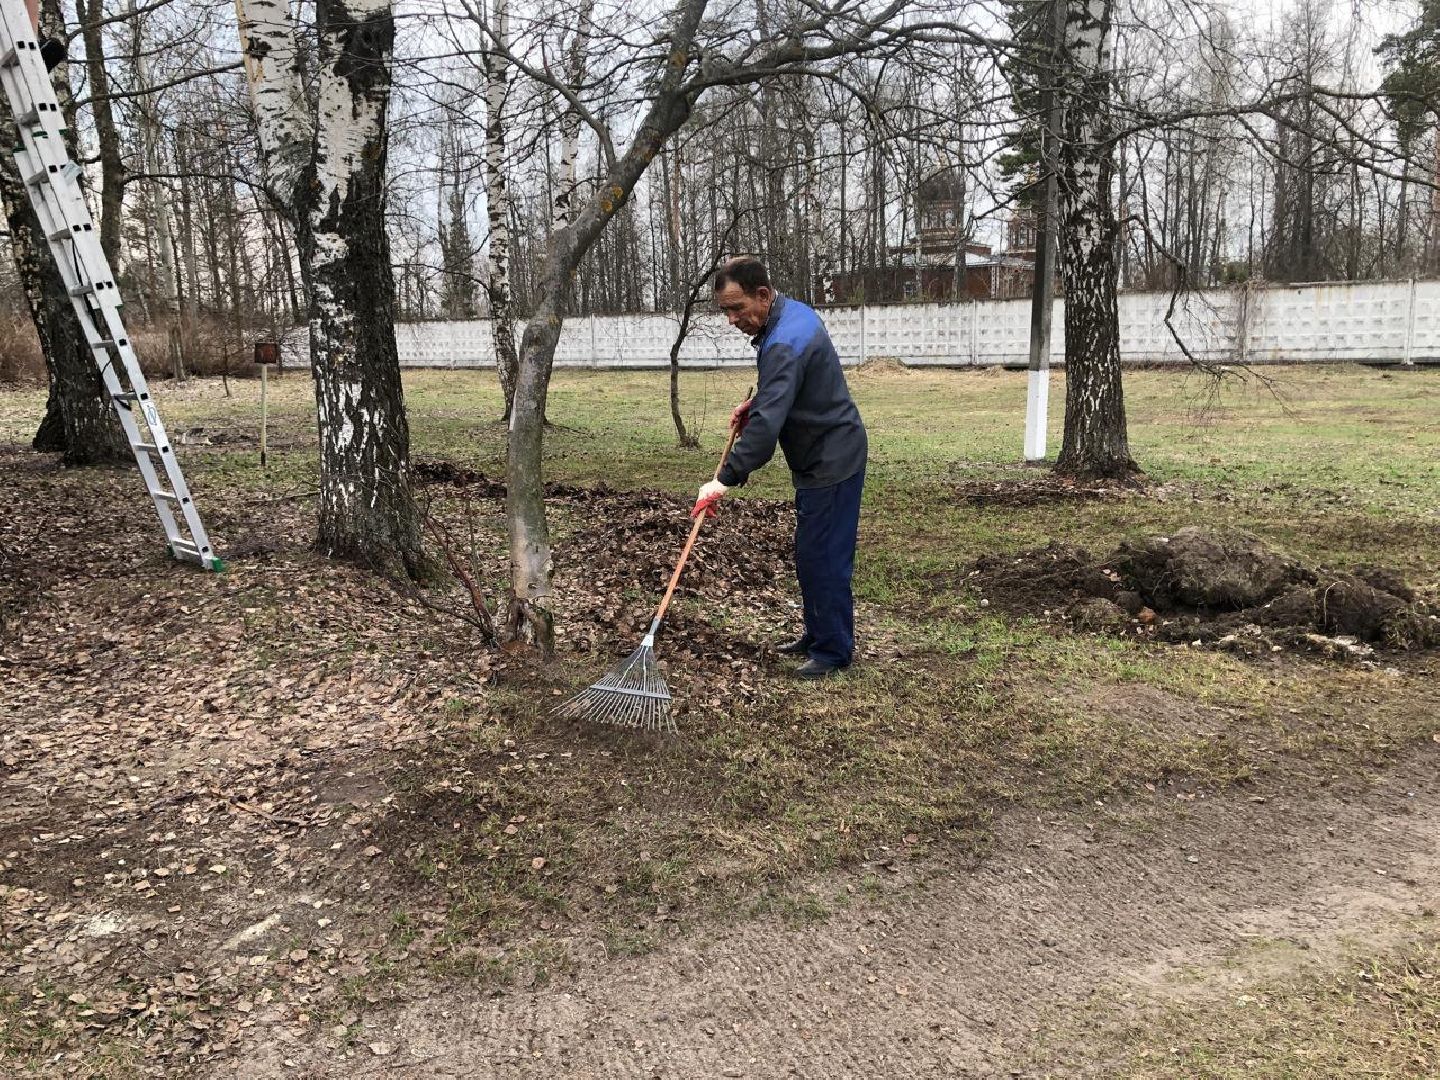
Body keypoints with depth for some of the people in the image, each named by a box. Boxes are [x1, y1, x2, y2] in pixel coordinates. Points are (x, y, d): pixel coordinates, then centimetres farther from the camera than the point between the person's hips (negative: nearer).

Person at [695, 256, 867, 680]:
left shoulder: (784, 344, -26)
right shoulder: (791, 311, 7)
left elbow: (766, 424, -34)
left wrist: (726, 478, -35)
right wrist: (755, 403, 9)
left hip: (831, 463, -11)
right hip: (822, 456, 11)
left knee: (822, 559, -6)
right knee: (811, 555, 18)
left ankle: (833, 651, 5)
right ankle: (817, 634, 29)